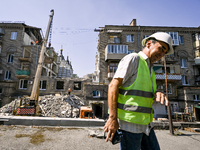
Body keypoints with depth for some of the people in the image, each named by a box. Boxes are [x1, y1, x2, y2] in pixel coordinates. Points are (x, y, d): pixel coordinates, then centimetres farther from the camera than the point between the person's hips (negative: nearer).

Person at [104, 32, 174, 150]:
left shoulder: (150, 70, 19)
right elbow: (113, 86, -16)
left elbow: (148, 94, 17)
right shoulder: (133, 58, -7)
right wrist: (113, 118, -22)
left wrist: (158, 95, -8)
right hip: (130, 123, -8)